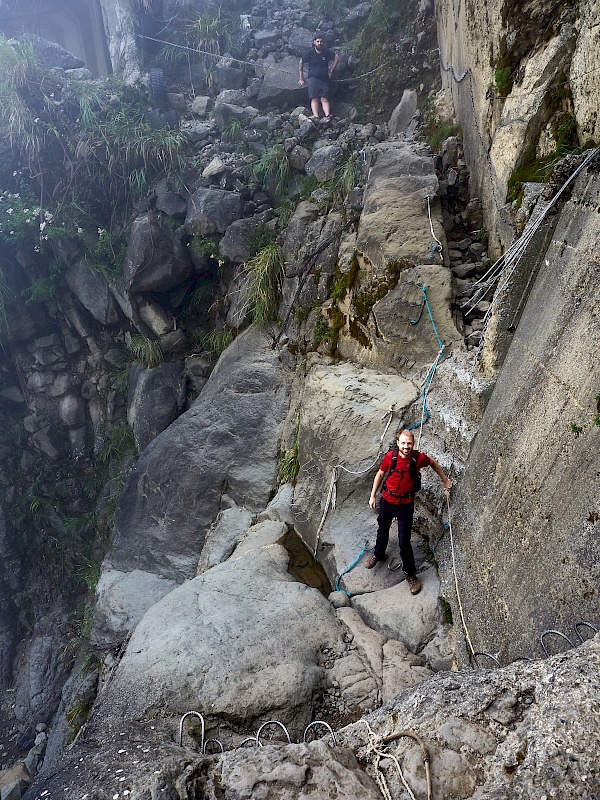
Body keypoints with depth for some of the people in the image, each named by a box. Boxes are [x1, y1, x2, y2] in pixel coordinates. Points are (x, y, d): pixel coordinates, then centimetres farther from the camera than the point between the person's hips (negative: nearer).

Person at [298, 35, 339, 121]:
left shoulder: (327, 52, 4)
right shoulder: (310, 52, 1)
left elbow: (337, 58, 17)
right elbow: (301, 63, 12)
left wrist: (331, 71, 12)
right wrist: (301, 78, 11)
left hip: (324, 79, 2)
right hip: (313, 78, -1)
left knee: (324, 99, -9)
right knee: (314, 99, -15)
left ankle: (327, 116, -23)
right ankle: (316, 117, -26)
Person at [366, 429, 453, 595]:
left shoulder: (419, 458, -18)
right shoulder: (390, 456, -15)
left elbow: (433, 463, 6)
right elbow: (380, 474, 2)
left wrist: (445, 480, 14)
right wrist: (373, 496, 5)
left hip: (405, 505, -2)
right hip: (387, 501, 2)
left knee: (404, 542, 0)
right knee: (382, 531, 24)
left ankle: (410, 573, 21)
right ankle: (378, 554, 53)